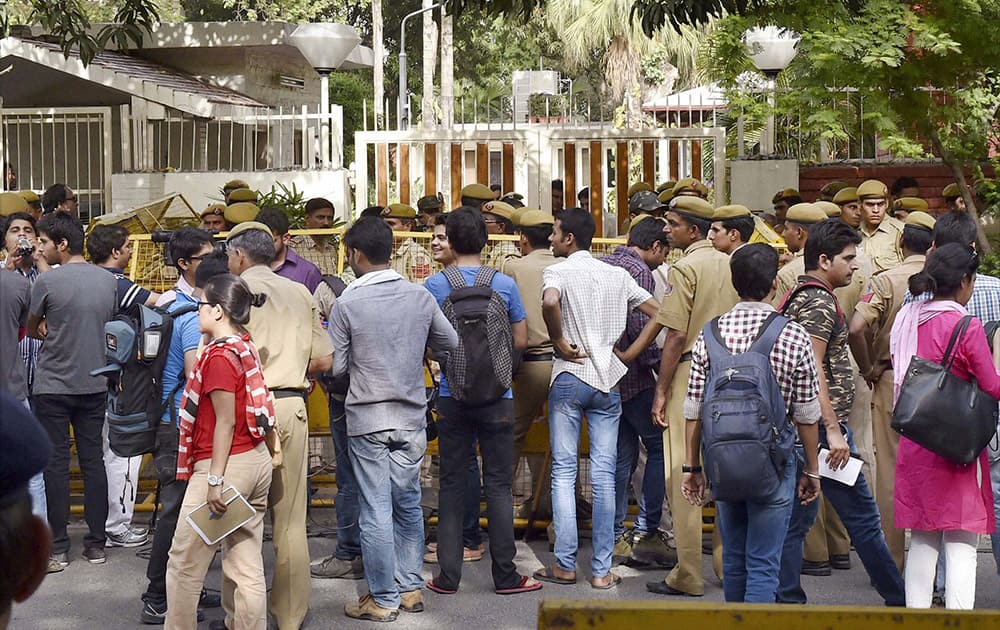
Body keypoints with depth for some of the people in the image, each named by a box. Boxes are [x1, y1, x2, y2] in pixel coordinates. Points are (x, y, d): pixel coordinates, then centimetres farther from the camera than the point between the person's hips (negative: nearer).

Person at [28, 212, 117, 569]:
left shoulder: (47, 282, -14)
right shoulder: (108, 281, 1)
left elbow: (31, 330, -1)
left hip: (53, 386, -4)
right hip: (94, 385, 4)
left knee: (56, 464, 3)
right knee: (93, 461, 9)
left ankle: (58, 548, 7)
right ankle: (96, 544, 13)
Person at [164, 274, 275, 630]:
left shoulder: (220, 355, -14)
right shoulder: (245, 347, 10)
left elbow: (225, 422, -17)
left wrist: (215, 480, -16)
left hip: (227, 465, -8)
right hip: (257, 461, 9)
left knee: (184, 562, 5)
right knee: (247, 565, 10)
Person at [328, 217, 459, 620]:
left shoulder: (348, 303, -11)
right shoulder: (420, 297, -1)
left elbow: (335, 366, -8)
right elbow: (450, 342, 12)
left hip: (367, 420, -4)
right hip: (412, 417, 4)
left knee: (376, 511, 2)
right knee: (408, 504, 15)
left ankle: (383, 599, 8)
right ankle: (410, 588, 22)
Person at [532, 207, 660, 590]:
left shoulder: (558, 272, -5)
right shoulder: (617, 275, 10)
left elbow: (550, 303, -28)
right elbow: (658, 312, 7)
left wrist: (558, 341, -13)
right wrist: (630, 353, 9)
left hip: (569, 377, -3)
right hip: (609, 381, 4)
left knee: (564, 472, 3)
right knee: (604, 474, 4)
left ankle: (565, 565, 3)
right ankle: (602, 570, 5)